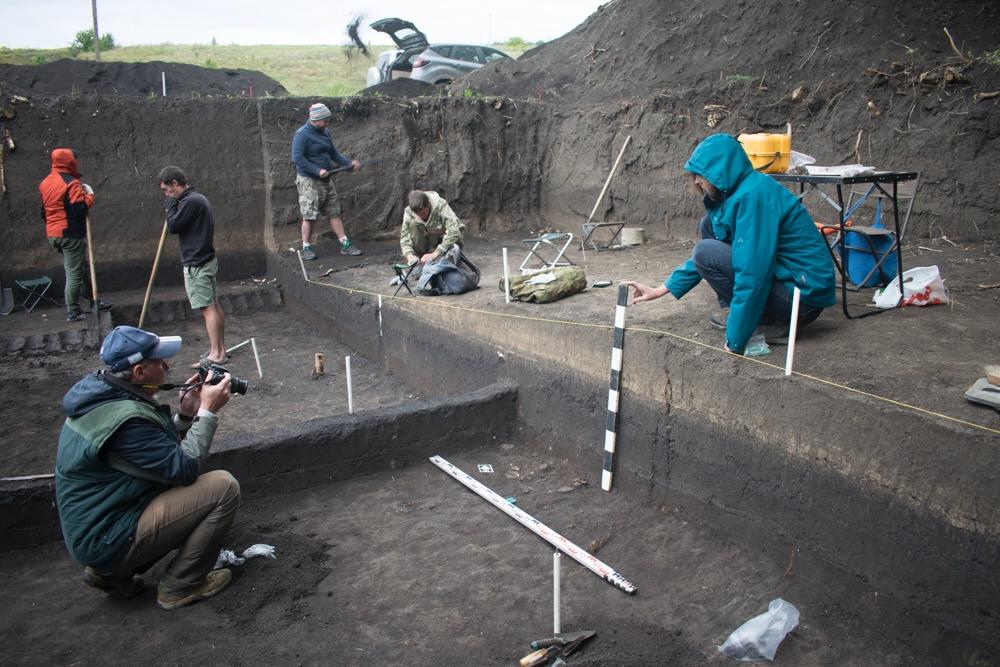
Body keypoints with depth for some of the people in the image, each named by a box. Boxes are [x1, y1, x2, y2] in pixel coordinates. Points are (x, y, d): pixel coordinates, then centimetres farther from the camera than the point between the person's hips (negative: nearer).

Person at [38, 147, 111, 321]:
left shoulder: (45, 183, 13)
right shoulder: (71, 183, -14)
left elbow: (43, 211, 19)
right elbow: (80, 209, -22)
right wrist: (89, 195, -7)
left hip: (52, 234, 9)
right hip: (71, 233, -9)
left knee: (83, 267, 18)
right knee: (74, 273, -2)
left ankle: (93, 301, 26)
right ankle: (73, 312, 2)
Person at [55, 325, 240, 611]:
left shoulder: (100, 394, 4)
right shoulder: (125, 418, -27)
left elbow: (162, 453, 13)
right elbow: (185, 469, -21)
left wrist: (185, 415, -1)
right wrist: (207, 411, -15)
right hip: (108, 541, -10)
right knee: (223, 487, -15)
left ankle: (112, 573, 18)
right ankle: (180, 586, 0)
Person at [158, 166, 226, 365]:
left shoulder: (189, 202, -17)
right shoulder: (200, 198, 15)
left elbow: (173, 227, -15)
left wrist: (171, 207, -3)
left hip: (196, 264, -10)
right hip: (208, 259, 10)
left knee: (208, 308, -8)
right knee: (215, 306, 12)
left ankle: (216, 353, -7)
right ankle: (220, 348, 18)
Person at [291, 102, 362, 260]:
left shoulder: (325, 133, 10)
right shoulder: (302, 134, -14)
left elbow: (334, 153, 19)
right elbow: (297, 158, -20)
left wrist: (349, 163, 4)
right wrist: (317, 171, -24)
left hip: (326, 180, 7)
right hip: (309, 181, -7)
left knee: (334, 213, 8)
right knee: (309, 216, -2)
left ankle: (345, 244, 12)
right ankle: (306, 248, 8)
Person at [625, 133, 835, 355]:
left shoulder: (752, 196, -23)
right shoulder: (733, 193, 8)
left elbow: (752, 276, -28)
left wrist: (734, 343, -24)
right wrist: (659, 290, 14)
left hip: (803, 295, -10)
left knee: (706, 252, -18)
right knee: (710, 225, 8)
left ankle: (773, 323, -8)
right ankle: (733, 310, 7)